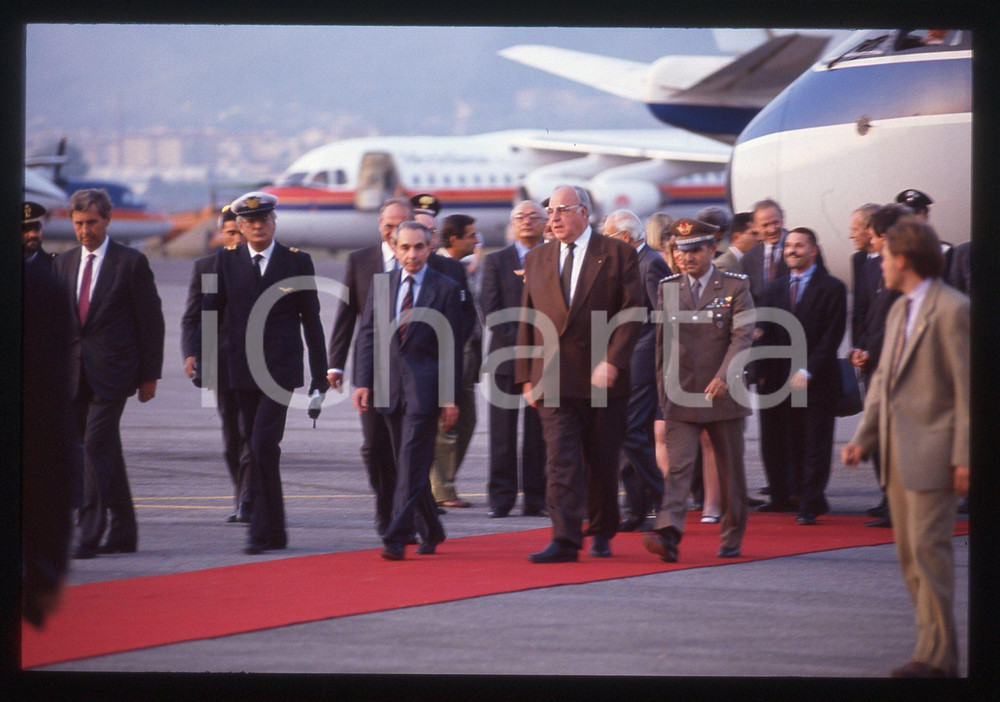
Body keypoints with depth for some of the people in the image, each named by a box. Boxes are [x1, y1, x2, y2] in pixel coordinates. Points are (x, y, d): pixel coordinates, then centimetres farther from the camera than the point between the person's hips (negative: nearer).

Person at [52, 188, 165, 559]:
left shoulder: (131, 263, -2)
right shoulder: (63, 264, 13)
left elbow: (151, 321, 0)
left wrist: (149, 375, -3)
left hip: (111, 371, -5)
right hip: (74, 373, 5)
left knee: (97, 445, -15)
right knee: (105, 449, 9)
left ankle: (90, 534, -16)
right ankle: (123, 532, 16)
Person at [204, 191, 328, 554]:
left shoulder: (297, 262, 3)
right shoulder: (226, 261, 7)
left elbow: (311, 320, 6)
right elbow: (210, 311, 8)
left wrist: (320, 377, 5)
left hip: (281, 368, -3)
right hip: (243, 370, 3)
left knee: (264, 445, -16)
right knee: (259, 451, 9)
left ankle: (263, 530, -15)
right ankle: (274, 532, 18)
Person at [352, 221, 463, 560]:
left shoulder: (446, 289, 0)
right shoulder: (381, 285, 11)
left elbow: (451, 347, -1)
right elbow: (368, 336, 11)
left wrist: (450, 396, -5)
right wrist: (363, 382, 1)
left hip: (424, 386, -4)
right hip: (389, 386, 5)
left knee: (412, 463, -11)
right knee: (407, 464, 11)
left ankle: (396, 538, -15)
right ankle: (431, 531, 25)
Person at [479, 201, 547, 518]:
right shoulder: (495, 261, 8)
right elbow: (491, 310, 0)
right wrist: (518, 339, -10)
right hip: (506, 356, -1)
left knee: (538, 432, 1)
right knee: (503, 432, -1)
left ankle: (535, 499, 4)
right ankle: (500, 498, 2)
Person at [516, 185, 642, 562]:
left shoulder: (617, 254, 1)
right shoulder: (537, 259, 12)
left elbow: (632, 313, -6)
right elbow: (527, 321, 13)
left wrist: (612, 362, -17)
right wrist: (527, 376, 6)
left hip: (604, 376, -2)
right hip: (554, 380, 2)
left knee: (602, 463, 8)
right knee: (561, 461, -9)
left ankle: (602, 532, 26)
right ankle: (565, 540, -15)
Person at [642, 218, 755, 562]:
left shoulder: (735, 286, -1)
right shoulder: (668, 288, 9)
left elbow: (742, 336, -11)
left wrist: (724, 377, -24)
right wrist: (663, 385, 12)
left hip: (724, 393, -1)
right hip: (681, 397, 1)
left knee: (730, 471, 8)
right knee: (678, 467, -12)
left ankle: (732, 538, 22)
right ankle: (667, 534, -25)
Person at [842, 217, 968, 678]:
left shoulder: (951, 310, -11)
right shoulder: (899, 310, 15)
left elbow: (968, 387, -13)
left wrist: (964, 456, -15)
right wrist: (864, 437, 11)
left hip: (933, 450, -9)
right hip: (898, 449, 9)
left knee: (928, 546, -11)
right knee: (908, 551, 10)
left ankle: (936, 657, -8)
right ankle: (934, 643, 16)